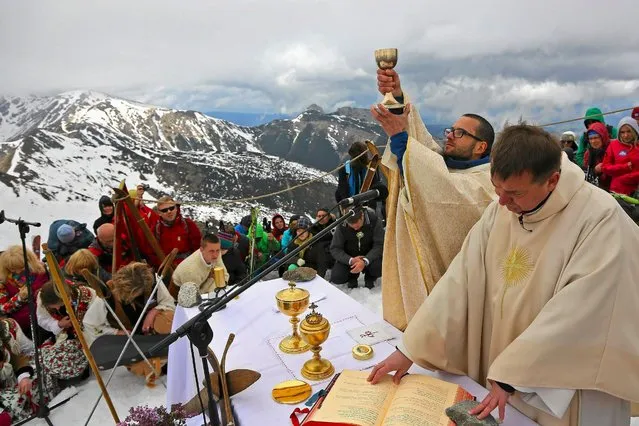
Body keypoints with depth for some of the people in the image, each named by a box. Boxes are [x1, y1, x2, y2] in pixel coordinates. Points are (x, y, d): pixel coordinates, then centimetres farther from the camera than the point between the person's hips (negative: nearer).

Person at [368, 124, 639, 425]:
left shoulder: (601, 220, -22)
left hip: (564, 392, -4)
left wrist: (513, 377, -27)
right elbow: (460, 279, -9)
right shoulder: (500, 210, -5)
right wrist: (409, 348, -13)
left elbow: (577, 315, -27)